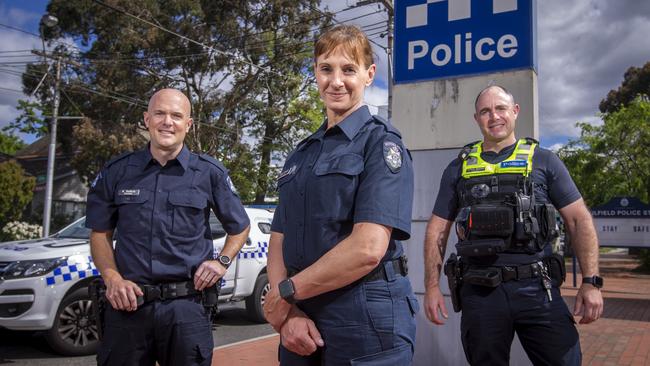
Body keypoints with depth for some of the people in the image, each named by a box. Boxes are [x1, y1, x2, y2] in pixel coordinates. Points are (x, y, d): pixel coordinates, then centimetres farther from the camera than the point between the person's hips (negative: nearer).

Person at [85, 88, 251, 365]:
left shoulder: (210, 173, 2)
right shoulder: (117, 172, 5)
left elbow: (239, 227, 13)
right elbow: (100, 234, 11)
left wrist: (222, 262, -3)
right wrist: (112, 278, -5)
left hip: (186, 305, -1)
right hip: (127, 304, 1)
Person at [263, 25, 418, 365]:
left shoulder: (380, 143, -8)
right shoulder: (300, 156, 12)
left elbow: (368, 248, -19)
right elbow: (279, 240, 9)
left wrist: (283, 293, -10)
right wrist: (288, 313, -8)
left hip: (365, 322, -5)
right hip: (302, 324, 6)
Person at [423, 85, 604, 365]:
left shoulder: (544, 161, 8)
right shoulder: (459, 169, 10)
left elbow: (579, 220, 4)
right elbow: (437, 230, 9)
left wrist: (591, 282, -5)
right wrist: (432, 286, 1)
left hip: (537, 288, -1)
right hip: (479, 290, 1)